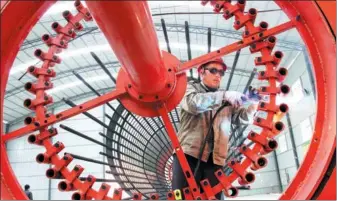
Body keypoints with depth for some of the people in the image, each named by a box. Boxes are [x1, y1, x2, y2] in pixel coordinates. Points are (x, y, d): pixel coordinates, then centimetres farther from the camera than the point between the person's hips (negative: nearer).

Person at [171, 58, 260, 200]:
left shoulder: (228, 99, 25)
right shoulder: (190, 88, 13)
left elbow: (242, 116, 11)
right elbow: (193, 103, -10)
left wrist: (253, 103, -9)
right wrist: (223, 95, -19)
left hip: (215, 159, 4)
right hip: (188, 154, -3)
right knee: (184, 197, -8)